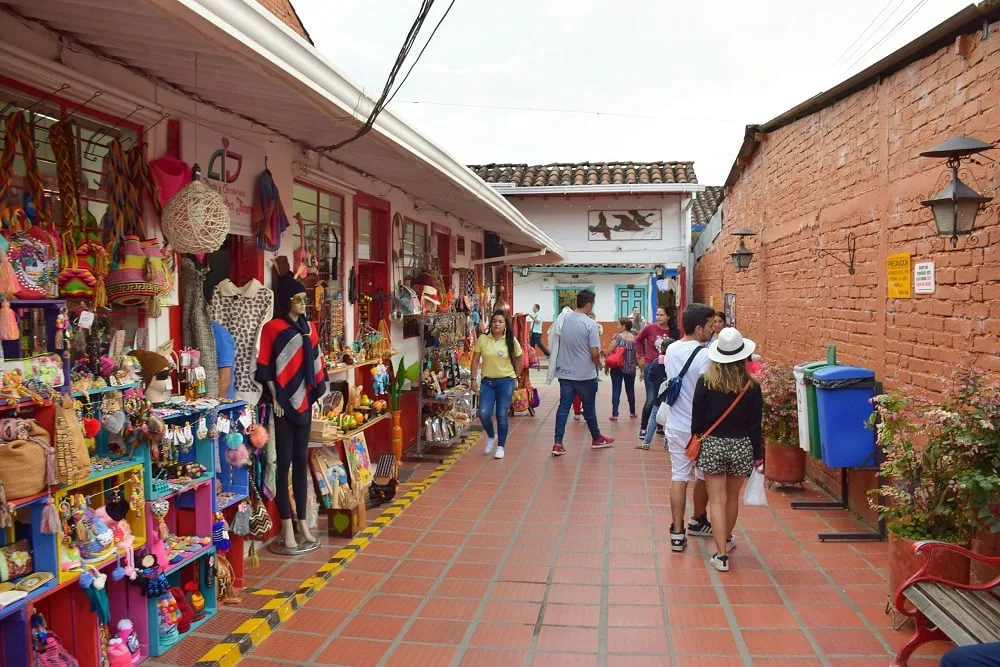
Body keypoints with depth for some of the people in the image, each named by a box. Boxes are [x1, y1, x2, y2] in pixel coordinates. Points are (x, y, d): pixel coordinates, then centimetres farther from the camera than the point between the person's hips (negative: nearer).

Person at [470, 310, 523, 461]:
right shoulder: (482, 339, -2)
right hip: (487, 381, 1)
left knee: (502, 415, 0)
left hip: (506, 381, -1)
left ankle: (500, 446, 14)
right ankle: (491, 437, 20)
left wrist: (516, 376, 9)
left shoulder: (511, 341, -3)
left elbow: (520, 359, 10)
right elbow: (475, 360, 3)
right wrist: (473, 379, 0)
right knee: (484, 413, -10)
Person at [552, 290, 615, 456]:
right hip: (585, 374, -4)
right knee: (589, 408, 12)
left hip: (565, 372, 4)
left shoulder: (563, 320, 1)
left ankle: (558, 444, -2)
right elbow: (594, 353, -16)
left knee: (563, 407, 4)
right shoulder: (590, 324, -15)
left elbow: (556, 344, 10)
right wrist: (598, 364, 4)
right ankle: (597, 439, 29)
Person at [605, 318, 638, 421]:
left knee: (616, 391, -2)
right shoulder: (635, 338, 2)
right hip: (631, 369, 4)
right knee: (630, 390, 17)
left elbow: (608, 352, -15)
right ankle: (632, 412, 28)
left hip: (617, 368, -4)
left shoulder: (617, 337, -10)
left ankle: (615, 414, -6)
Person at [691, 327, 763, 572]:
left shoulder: (705, 382, -9)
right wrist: (758, 455, 7)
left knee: (717, 501, 3)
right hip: (741, 446, 2)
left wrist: (696, 445, 9)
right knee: (732, 497, 20)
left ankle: (721, 554, -2)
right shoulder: (752, 387, -6)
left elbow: (697, 420, -4)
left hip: (712, 446, -2)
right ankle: (726, 540, 40)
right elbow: (756, 425, -2)